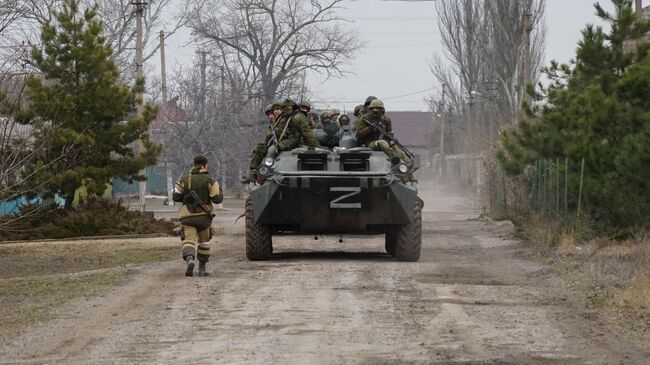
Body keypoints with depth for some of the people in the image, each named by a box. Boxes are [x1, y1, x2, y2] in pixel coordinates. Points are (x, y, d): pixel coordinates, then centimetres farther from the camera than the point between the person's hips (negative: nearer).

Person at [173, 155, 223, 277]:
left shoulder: (184, 179, 5)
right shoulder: (209, 180, -2)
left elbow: (176, 197, 0)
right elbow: (217, 199, -7)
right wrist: (218, 192, 15)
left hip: (187, 216, 1)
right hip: (203, 215, 0)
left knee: (189, 241, -7)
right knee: (204, 242, 18)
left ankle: (189, 260, -37)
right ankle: (202, 269, 22)